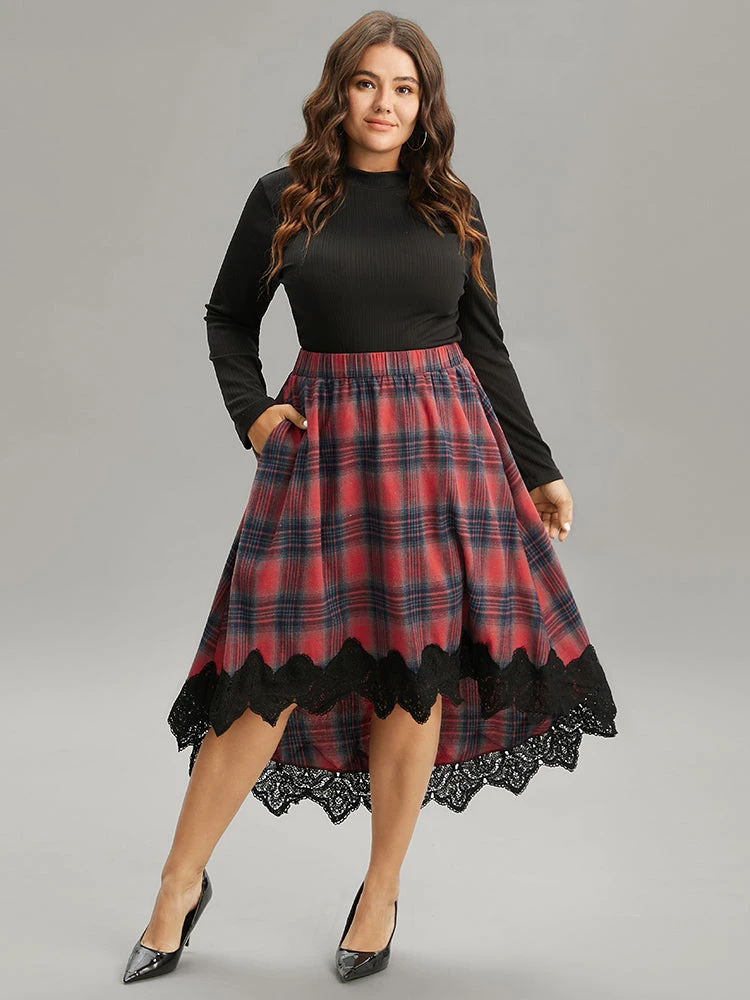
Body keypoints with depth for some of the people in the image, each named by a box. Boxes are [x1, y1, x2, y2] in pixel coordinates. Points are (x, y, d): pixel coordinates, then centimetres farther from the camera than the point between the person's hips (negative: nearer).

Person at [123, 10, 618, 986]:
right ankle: (180, 887, 15)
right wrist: (252, 412, -1)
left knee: (416, 669, 2)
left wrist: (539, 471, 11)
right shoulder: (285, 198, 4)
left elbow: (487, 348, 12)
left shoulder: (454, 209, 9)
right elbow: (228, 317, 14)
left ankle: (382, 892, 20)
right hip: (323, 441, -1)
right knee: (273, 666, -4)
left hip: (442, 438, 2)